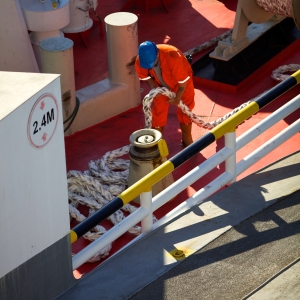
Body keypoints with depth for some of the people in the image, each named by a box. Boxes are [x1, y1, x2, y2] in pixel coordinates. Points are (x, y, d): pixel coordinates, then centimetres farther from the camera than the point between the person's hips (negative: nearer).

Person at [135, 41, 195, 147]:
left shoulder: (173, 57, -44)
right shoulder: (140, 61, -30)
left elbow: (183, 81, -31)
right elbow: (145, 75, -6)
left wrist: (177, 98, -18)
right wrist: (153, 88, -23)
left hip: (182, 81, -3)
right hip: (161, 85, 3)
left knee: (184, 110, 5)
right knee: (158, 111, 4)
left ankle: (187, 140, 24)